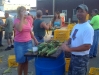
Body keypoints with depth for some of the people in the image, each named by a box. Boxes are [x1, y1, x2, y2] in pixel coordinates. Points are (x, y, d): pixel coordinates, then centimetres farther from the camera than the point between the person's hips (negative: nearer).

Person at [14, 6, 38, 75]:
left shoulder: (29, 20, 6)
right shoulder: (17, 20, -8)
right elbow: (20, 29, -29)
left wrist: (35, 39, 12)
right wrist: (22, 17, -23)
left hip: (28, 43, 4)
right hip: (19, 44, -4)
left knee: (26, 61, 11)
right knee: (21, 62, 3)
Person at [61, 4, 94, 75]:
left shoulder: (88, 28, -21)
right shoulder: (76, 26, 6)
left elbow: (87, 46, -27)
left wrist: (69, 49, -26)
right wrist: (66, 43, -6)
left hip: (81, 58, -8)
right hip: (73, 56, 8)